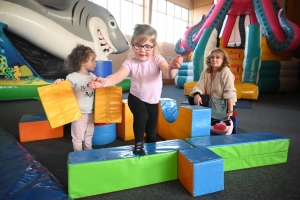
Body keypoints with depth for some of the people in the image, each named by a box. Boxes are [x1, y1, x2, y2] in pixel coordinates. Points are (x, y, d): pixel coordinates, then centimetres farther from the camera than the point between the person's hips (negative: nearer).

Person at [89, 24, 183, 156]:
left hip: (153, 101, 2)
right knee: (141, 116, -34)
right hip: (136, 98, -1)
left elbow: (169, 75, -35)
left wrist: (172, 67, -60)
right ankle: (138, 144, -9)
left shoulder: (158, 59, -18)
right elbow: (117, 76, -31)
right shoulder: (130, 62, -17)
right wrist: (104, 82, -53)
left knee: (152, 133, 11)